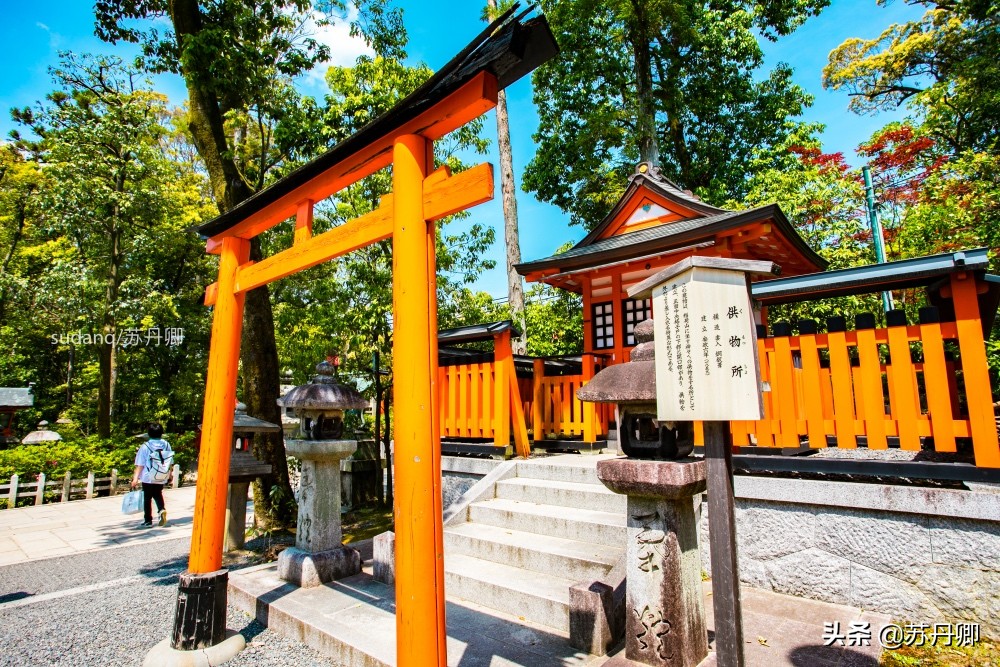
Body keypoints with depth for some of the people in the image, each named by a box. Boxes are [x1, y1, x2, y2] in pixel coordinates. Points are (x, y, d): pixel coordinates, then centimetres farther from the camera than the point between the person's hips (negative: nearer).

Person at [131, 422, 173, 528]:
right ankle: (162, 509, -2)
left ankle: (148, 521, 15)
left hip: (148, 478, -3)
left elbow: (140, 465, -11)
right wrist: (170, 475, 20)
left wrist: (135, 478, -5)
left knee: (147, 498, 10)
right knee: (158, 494, 23)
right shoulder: (166, 445, -2)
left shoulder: (145, 447, -11)